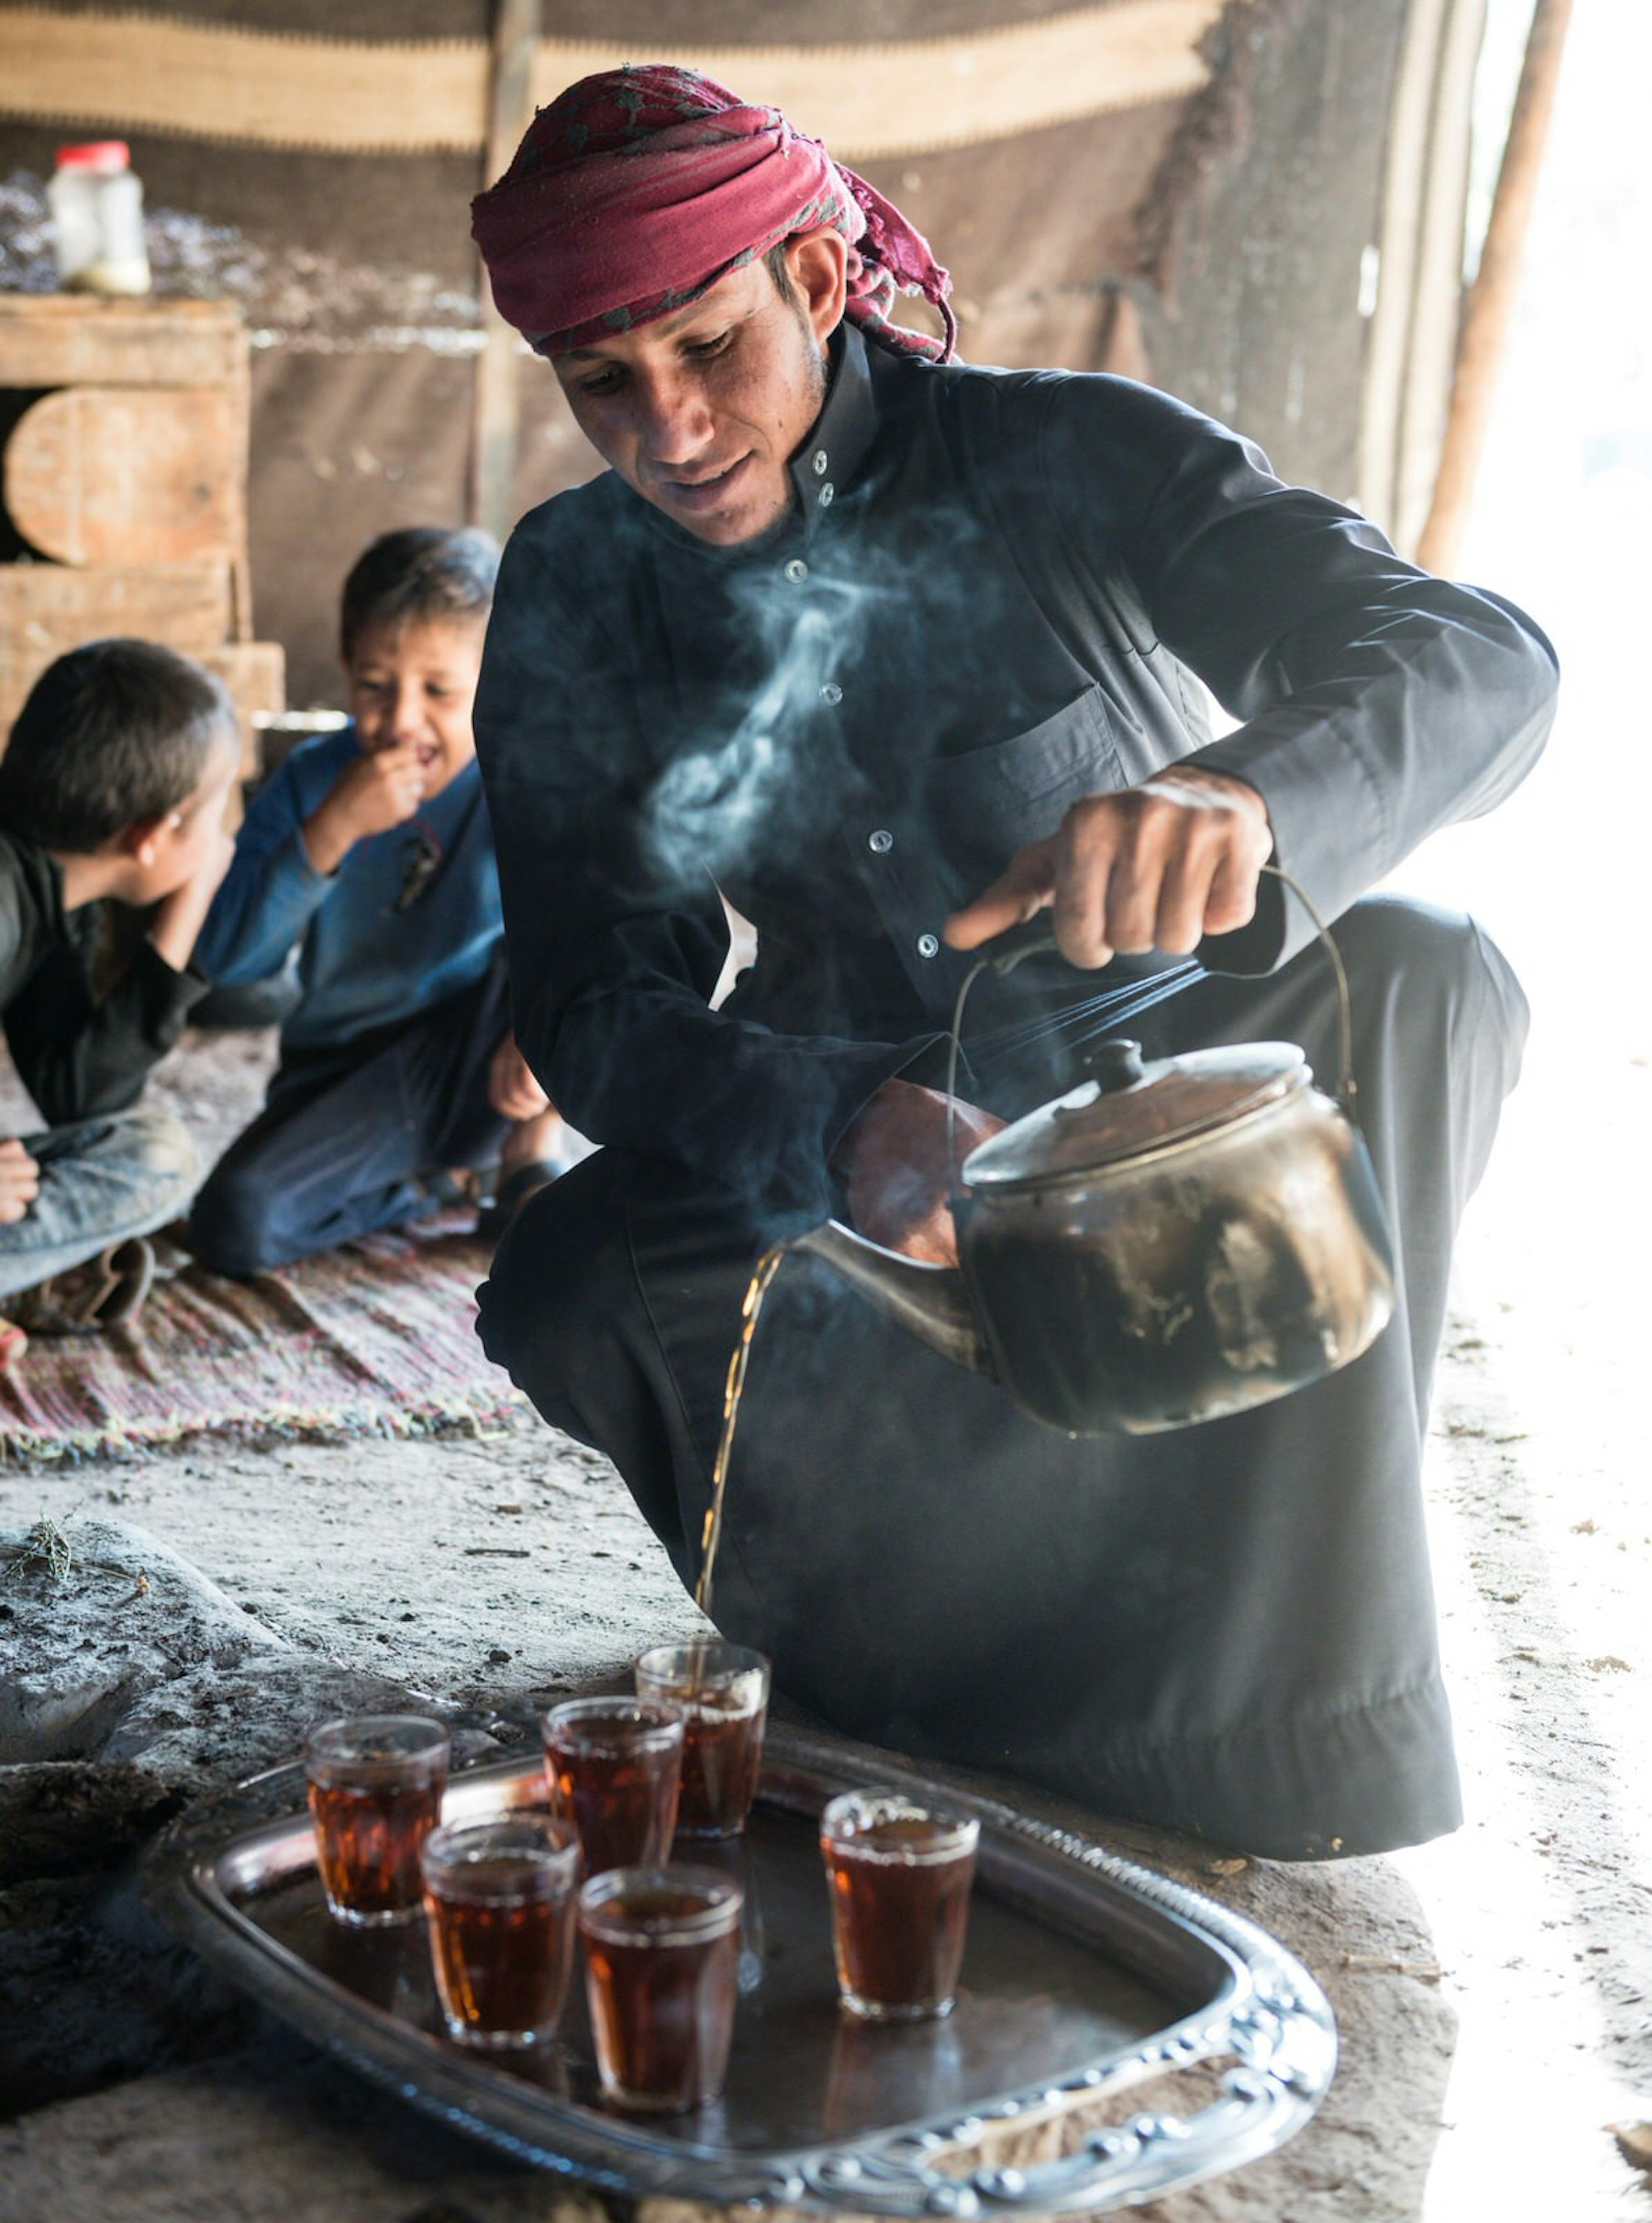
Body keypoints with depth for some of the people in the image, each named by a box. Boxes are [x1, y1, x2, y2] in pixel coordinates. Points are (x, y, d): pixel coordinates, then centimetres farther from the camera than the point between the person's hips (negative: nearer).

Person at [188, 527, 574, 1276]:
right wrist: (333, 829, -26)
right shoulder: (314, 777, -6)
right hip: (348, 1078, 2)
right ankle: (433, 1182, 2)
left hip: (481, 1066, -2)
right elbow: (226, 959, -13)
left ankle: (533, 1154, -9)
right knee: (234, 1223, -25)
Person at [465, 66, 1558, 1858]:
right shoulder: (573, 594, -7)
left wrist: (1250, 791, -52)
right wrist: (835, 1133, -39)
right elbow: (596, 1004, -16)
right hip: (879, 1125, 2)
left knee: (1416, 980, -32)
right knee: (571, 1303, -24)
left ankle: (1282, 1700, -29)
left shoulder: (1065, 461, -17)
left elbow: (1481, 658, -27)